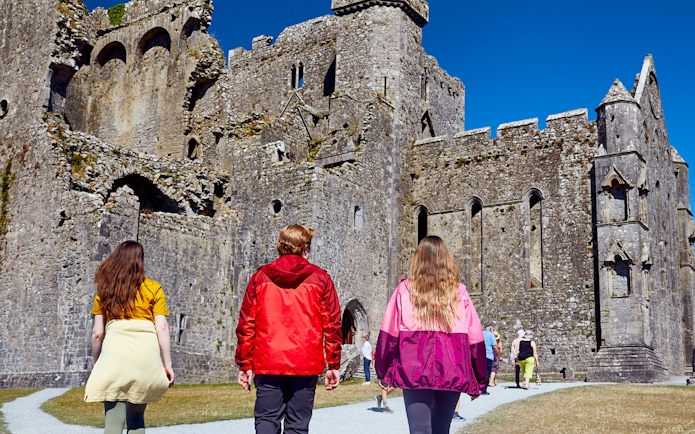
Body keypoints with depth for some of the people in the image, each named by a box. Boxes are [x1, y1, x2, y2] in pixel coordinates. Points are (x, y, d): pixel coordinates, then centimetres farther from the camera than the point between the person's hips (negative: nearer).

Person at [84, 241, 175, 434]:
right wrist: (167, 363, 2)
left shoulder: (105, 290, 10)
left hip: (115, 353, 0)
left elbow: (97, 332, 8)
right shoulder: (153, 289, 7)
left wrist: (96, 364, 19)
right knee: (136, 416, 18)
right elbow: (162, 328, -1)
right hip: (145, 355, 0)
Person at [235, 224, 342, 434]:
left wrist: (244, 364, 9)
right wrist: (333, 365, 8)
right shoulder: (320, 278, 2)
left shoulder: (260, 277, 5)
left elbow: (246, 324, 4)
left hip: (268, 363, 1)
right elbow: (332, 325, 1)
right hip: (306, 365, 0)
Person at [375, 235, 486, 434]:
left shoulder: (405, 290, 4)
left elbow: (389, 334, 2)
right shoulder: (459, 293, 7)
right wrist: (479, 379, 16)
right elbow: (475, 338, 8)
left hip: (414, 371, -2)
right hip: (452, 372, 2)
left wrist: (383, 372, 12)